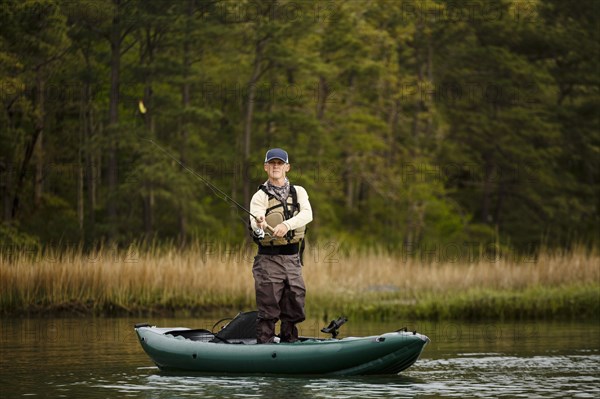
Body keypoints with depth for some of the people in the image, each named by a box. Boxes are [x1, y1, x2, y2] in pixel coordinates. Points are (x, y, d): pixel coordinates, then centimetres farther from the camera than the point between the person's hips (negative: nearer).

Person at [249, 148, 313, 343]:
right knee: (268, 311, -5)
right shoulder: (260, 196, 0)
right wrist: (259, 224, -42)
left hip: (293, 259, 4)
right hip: (269, 260, -4)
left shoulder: (298, 192, 10)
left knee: (294, 310, 9)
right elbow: (255, 221, -17)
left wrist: (286, 225, -27)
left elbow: (307, 214, -10)